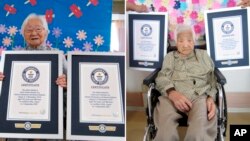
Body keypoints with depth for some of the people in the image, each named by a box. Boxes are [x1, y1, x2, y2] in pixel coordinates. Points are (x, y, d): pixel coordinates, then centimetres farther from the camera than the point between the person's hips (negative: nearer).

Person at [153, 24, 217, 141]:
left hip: (199, 96, 0)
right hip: (172, 96, 0)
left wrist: (211, 97, -5)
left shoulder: (203, 55, 27)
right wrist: (172, 93, -14)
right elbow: (161, 78, 10)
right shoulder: (169, 56, 25)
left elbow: (212, 78, 17)